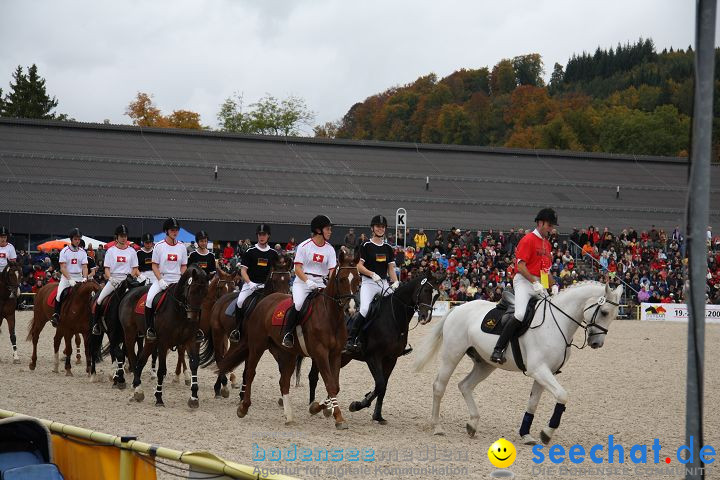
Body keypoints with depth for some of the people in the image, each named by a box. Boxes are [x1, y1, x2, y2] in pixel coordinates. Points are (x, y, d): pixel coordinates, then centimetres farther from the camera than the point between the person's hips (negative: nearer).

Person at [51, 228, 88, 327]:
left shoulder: (82, 252, 7)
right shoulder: (64, 251, -2)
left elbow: (84, 267, 1)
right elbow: (63, 268, -9)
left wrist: (85, 278, -18)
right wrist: (70, 279, -22)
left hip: (79, 277, 3)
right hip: (66, 277, -3)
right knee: (59, 294, -23)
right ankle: (56, 315, -9)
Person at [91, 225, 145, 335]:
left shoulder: (131, 251, 8)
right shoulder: (111, 251, 6)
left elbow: (134, 269, 9)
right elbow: (107, 268, 2)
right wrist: (110, 278, -16)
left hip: (127, 279, 1)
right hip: (113, 279, 0)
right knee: (99, 300, -13)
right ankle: (95, 324, 2)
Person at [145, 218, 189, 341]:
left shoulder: (182, 247, 7)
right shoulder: (159, 246, -1)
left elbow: (184, 266, 10)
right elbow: (155, 266, -1)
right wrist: (160, 280, -14)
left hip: (178, 281, 2)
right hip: (162, 279, -2)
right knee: (150, 299, -27)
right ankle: (150, 329, -14)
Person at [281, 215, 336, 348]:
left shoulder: (330, 249, 8)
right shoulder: (304, 246, -3)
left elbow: (332, 271, 2)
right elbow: (298, 268, -7)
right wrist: (308, 282, -22)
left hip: (321, 283, 4)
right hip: (302, 282, -4)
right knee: (298, 304, -29)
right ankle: (287, 334, -16)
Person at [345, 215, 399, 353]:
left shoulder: (388, 248, 15)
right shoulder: (366, 246, 1)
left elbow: (391, 269, 15)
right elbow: (360, 266, -4)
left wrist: (395, 282, -2)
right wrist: (372, 274, -19)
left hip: (384, 283, 5)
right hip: (368, 283, -5)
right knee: (364, 309, -25)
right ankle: (351, 338, -18)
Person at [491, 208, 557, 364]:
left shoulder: (547, 244, 21)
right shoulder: (528, 240, -5)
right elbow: (521, 266, -14)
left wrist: (553, 286, 10)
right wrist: (535, 283, -20)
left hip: (539, 286, 9)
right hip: (524, 281, -9)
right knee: (520, 314, -27)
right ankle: (498, 350, -25)